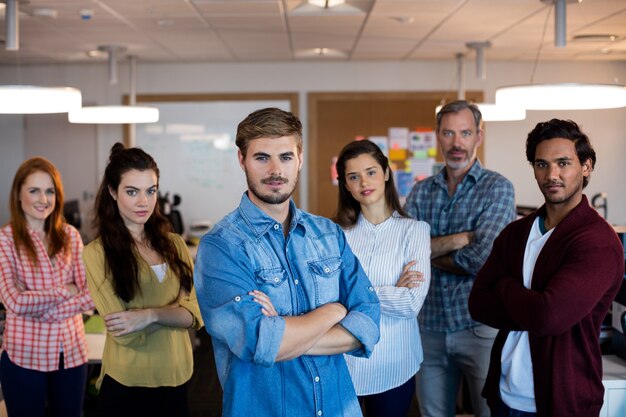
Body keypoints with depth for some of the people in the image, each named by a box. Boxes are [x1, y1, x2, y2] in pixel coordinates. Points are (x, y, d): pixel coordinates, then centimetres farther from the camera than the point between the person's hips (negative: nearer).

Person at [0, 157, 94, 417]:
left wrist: (48, 311, -14)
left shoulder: (70, 235, 4)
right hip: (25, 356, -3)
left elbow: (90, 295, -2)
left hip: (72, 353, 4)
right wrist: (65, 291, -9)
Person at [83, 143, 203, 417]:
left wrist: (152, 315, -18)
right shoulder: (97, 253, -10)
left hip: (176, 380, 4)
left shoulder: (174, 245, 5)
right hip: (126, 385, -4)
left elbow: (195, 314, -4)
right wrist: (175, 311, -10)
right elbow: (127, 333, -15)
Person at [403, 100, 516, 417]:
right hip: (429, 327, 4)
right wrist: (461, 238, -16)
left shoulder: (497, 188, -5)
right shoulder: (420, 192, 7)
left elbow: (481, 259, -18)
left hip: (480, 326, -4)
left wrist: (427, 252, -6)